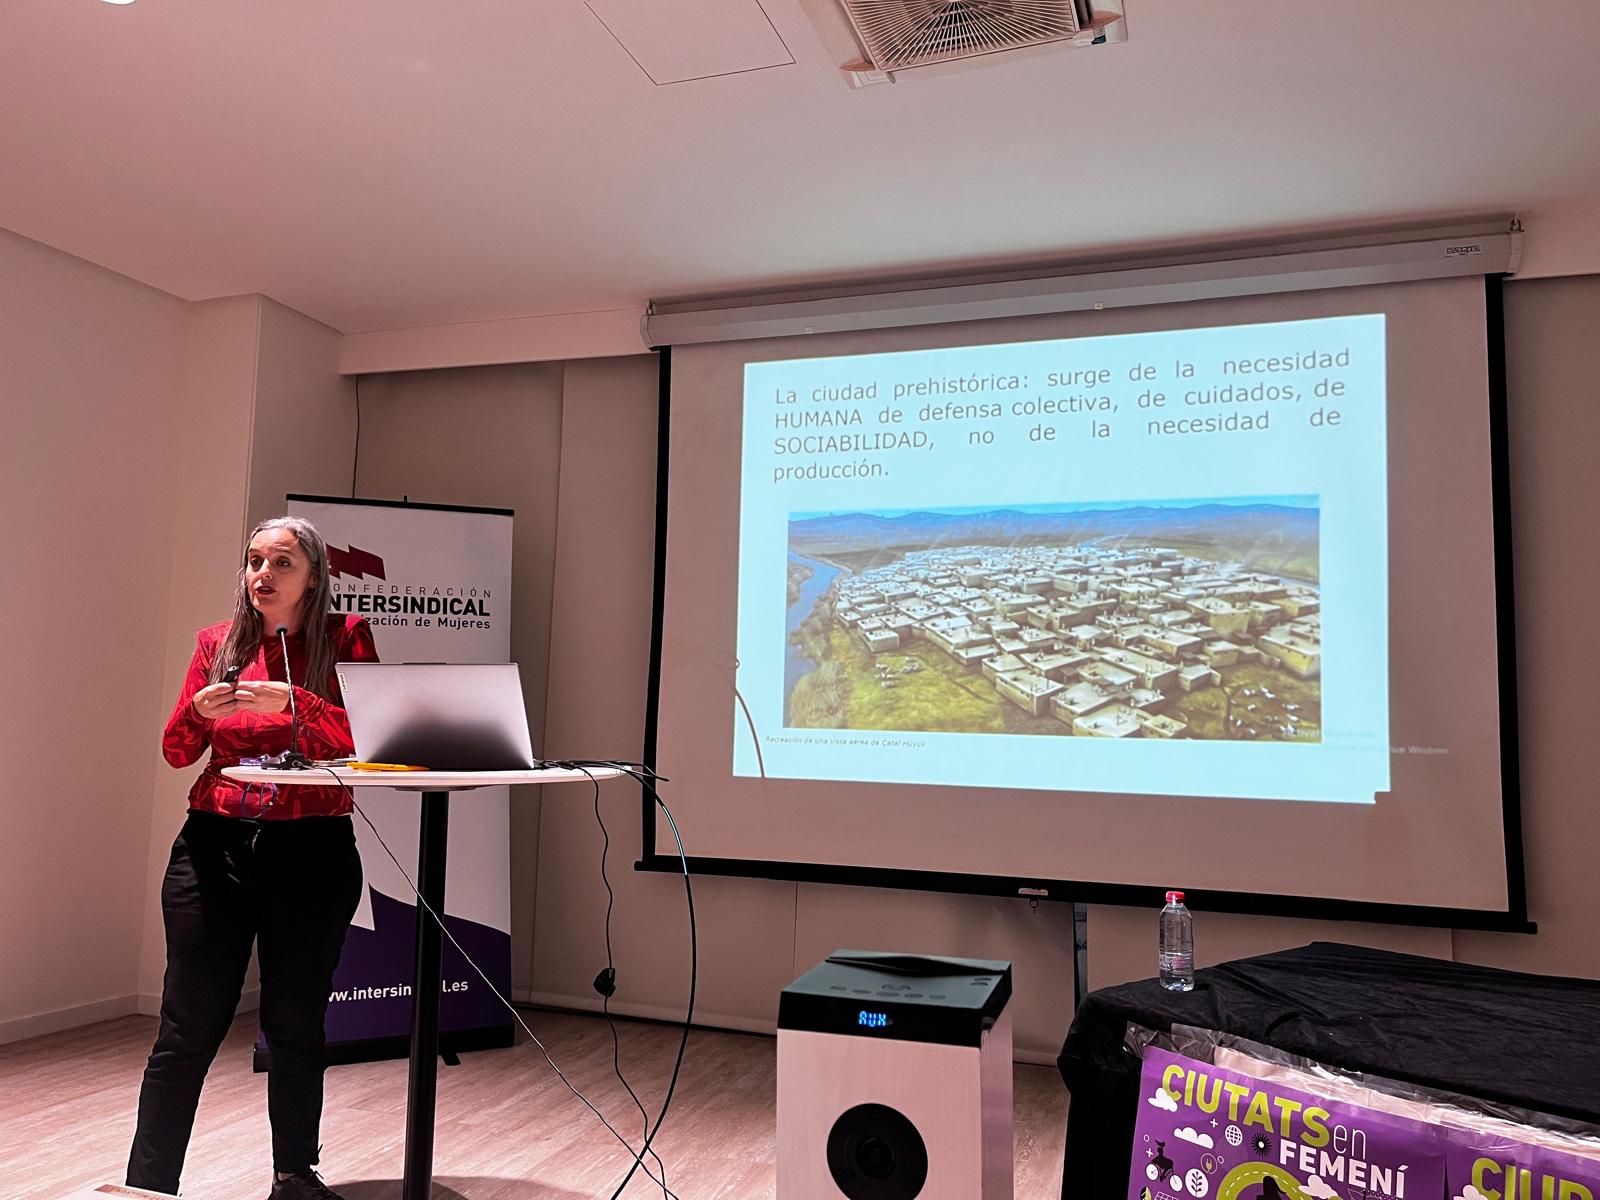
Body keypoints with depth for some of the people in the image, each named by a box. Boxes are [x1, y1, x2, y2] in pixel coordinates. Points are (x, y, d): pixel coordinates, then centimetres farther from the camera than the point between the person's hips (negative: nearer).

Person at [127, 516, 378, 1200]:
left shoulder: (345, 638, 1)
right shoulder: (219, 643, 8)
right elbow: (175, 752, 9)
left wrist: (294, 702, -23)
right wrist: (199, 709, -12)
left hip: (313, 853, -1)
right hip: (216, 846, 2)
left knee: (295, 1027, 9)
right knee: (188, 1027, 2)